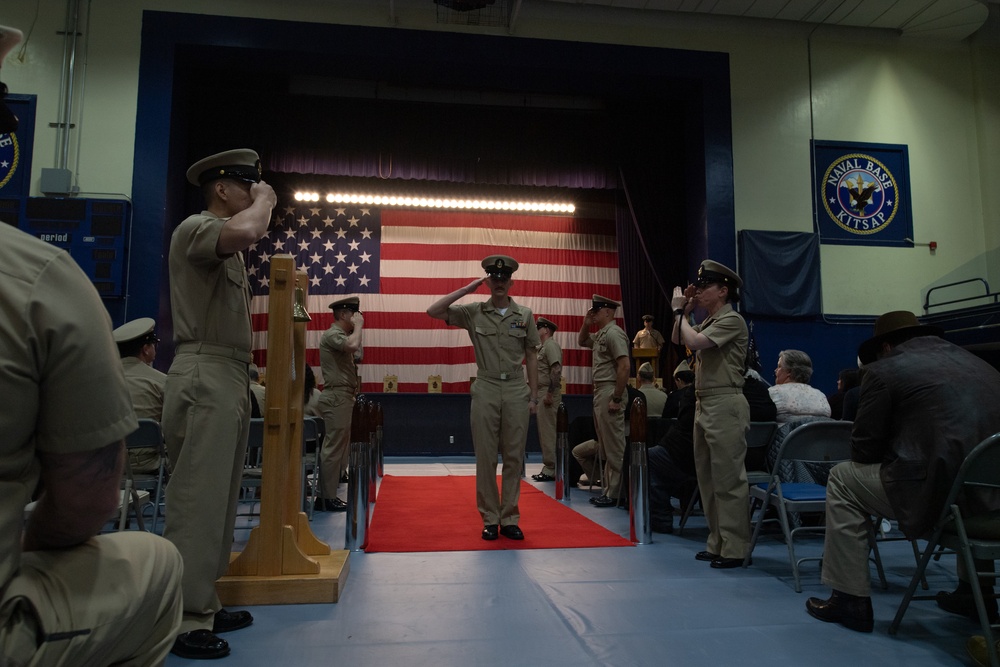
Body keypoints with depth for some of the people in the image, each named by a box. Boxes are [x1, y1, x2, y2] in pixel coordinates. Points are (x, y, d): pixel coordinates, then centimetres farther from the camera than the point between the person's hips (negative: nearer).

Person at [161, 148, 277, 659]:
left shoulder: (224, 246, 24)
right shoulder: (195, 227, -7)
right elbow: (244, 232, -29)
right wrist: (264, 200, -14)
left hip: (229, 379, 10)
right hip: (204, 379, -10)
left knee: (218, 500, 12)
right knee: (197, 502, -8)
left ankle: (202, 605, 21)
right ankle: (183, 620, -1)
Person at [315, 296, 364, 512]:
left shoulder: (340, 335, 21)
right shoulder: (333, 334, -10)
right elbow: (353, 345, -29)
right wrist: (358, 326, -16)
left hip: (343, 397, 11)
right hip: (337, 397, -11)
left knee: (340, 448, 11)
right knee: (334, 448, -8)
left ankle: (329, 494, 16)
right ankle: (326, 498, -4)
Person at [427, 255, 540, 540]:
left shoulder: (524, 315, 6)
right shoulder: (473, 312, 3)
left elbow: (531, 357, 8)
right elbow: (433, 311, -7)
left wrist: (534, 396, 4)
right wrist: (468, 289, -7)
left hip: (516, 391, 1)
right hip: (485, 391, -1)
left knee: (514, 456, 5)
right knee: (485, 457, 3)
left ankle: (509, 519, 15)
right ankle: (490, 519, 14)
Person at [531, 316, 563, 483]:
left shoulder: (551, 345, -10)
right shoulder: (543, 347, 20)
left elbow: (556, 371, -21)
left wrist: (549, 394, -23)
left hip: (548, 394, -10)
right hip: (541, 394, 10)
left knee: (548, 432, -7)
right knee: (544, 432, 12)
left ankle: (550, 470, -3)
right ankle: (548, 467, 18)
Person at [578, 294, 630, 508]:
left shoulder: (613, 333, -13)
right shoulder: (600, 334, 16)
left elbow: (624, 366, -20)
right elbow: (581, 341, 35)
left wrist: (617, 399, -22)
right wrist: (585, 323, 16)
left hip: (610, 393, -10)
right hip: (599, 393, 10)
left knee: (614, 447, -5)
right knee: (606, 447, 14)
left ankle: (615, 494, 1)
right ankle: (607, 490, 21)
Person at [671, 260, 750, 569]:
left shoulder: (732, 320, -10)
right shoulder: (710, 321, 19)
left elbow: (694, 342, -21)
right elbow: (677, 340, 24)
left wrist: (679, 311, -7)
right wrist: (685, 310, 13)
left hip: (725, 405, -10)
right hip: (704, 404, 10)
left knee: (728, 477, -6)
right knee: (707, 476, 12)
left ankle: (735, 548, 1)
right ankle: (717, 542, 21)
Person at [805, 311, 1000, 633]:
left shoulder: (884, 370, -1)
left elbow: (863, 449, 2)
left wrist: (888, 459, 24)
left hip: (937, 497, -7)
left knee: (843, 479, 13)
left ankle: (851, 600, 13)